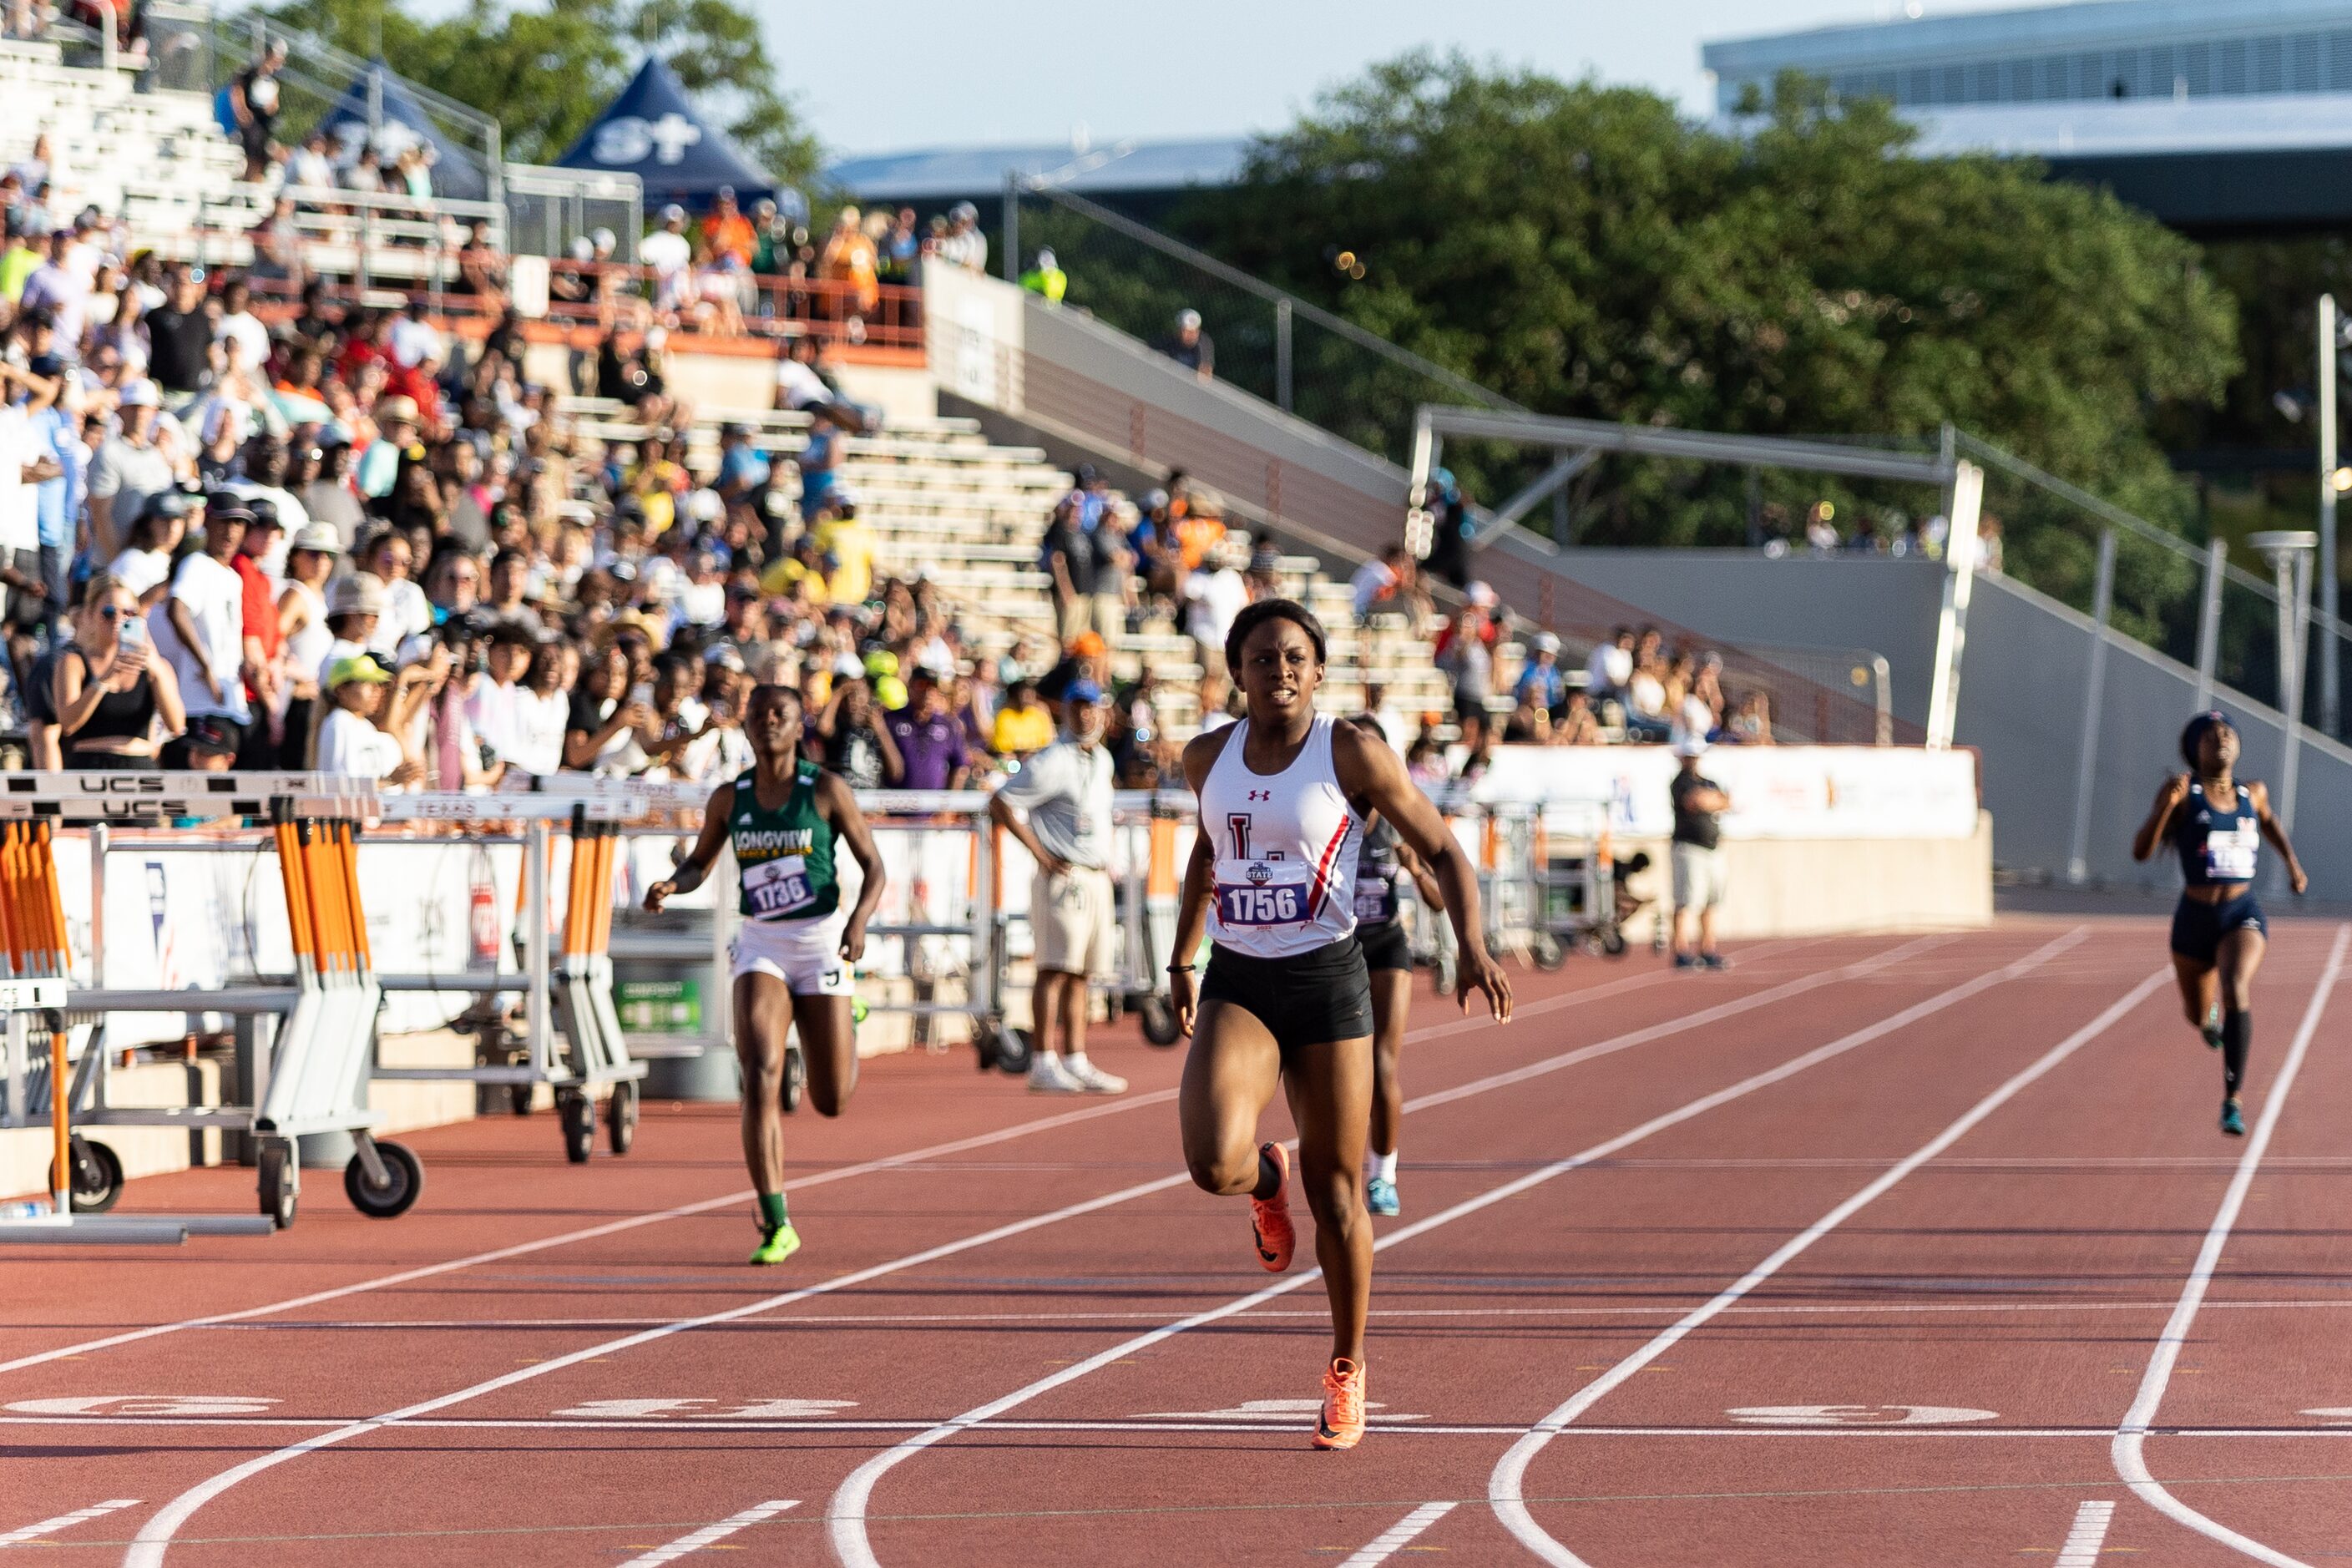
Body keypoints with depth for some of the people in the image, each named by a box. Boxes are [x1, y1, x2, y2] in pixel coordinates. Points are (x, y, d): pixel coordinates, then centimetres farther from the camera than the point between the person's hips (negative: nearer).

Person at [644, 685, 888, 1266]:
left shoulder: (827, 790, -5)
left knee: (831, 1102, 5)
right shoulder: (729, 798, 3)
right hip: (760, 946, 1)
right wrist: (671, 886, -6)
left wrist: (859, 920, -21)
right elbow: (699, 863, 17)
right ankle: (775, 1225, -17)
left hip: (822, 942, -1)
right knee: (760, 1078, -19)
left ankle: (848, 1023, 44)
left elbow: (873, 867, -3)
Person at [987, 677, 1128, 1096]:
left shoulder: (1102, 759, 15)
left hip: (1097, 879, 8)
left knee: (1080, 975, 10)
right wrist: (1041, 854, -15)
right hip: (1064, 878, -8)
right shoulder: (1052, 762, -10)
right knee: (1056, 970, -12)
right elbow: (1000, 805, -14)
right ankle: (1043, 1065, -14)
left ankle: (1075, 1062, 13)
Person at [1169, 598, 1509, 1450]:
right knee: (1213, 1163, -22)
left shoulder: (1352, 755, -7)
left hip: (1327, 981, -2)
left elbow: (1442, 850, -2)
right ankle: (1268, 1178, 17)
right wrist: (1182, 961, 27)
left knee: (1336, 1193, 3)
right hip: (1237, 988, 2)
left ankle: (1347, 1370, 22)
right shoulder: (1207, 758, 5)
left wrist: (1473, 948, -17)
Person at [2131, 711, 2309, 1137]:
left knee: (2236, 991, -29)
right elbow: (2141, 850, -16)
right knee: (2198, 1016, 19)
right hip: (2194, 919, 0)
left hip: (2243, 915, 0)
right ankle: (2210, 1014, 62)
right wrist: (2166, 805, -30)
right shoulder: (2182, 791, -8)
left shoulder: (2252, 793, 3)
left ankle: (2232, 1102, -24)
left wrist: (2291, 861, 19)